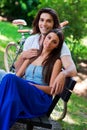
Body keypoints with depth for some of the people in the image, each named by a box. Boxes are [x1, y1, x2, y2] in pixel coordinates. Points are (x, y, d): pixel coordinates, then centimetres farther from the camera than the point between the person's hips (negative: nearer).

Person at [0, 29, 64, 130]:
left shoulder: (56, 61, 8)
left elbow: (52, 89, 0)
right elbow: (17, 76, 17)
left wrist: (31, 85, -13)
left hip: (40, 100, -4)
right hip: (23, 93, 4)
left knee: (9, 78, -31)